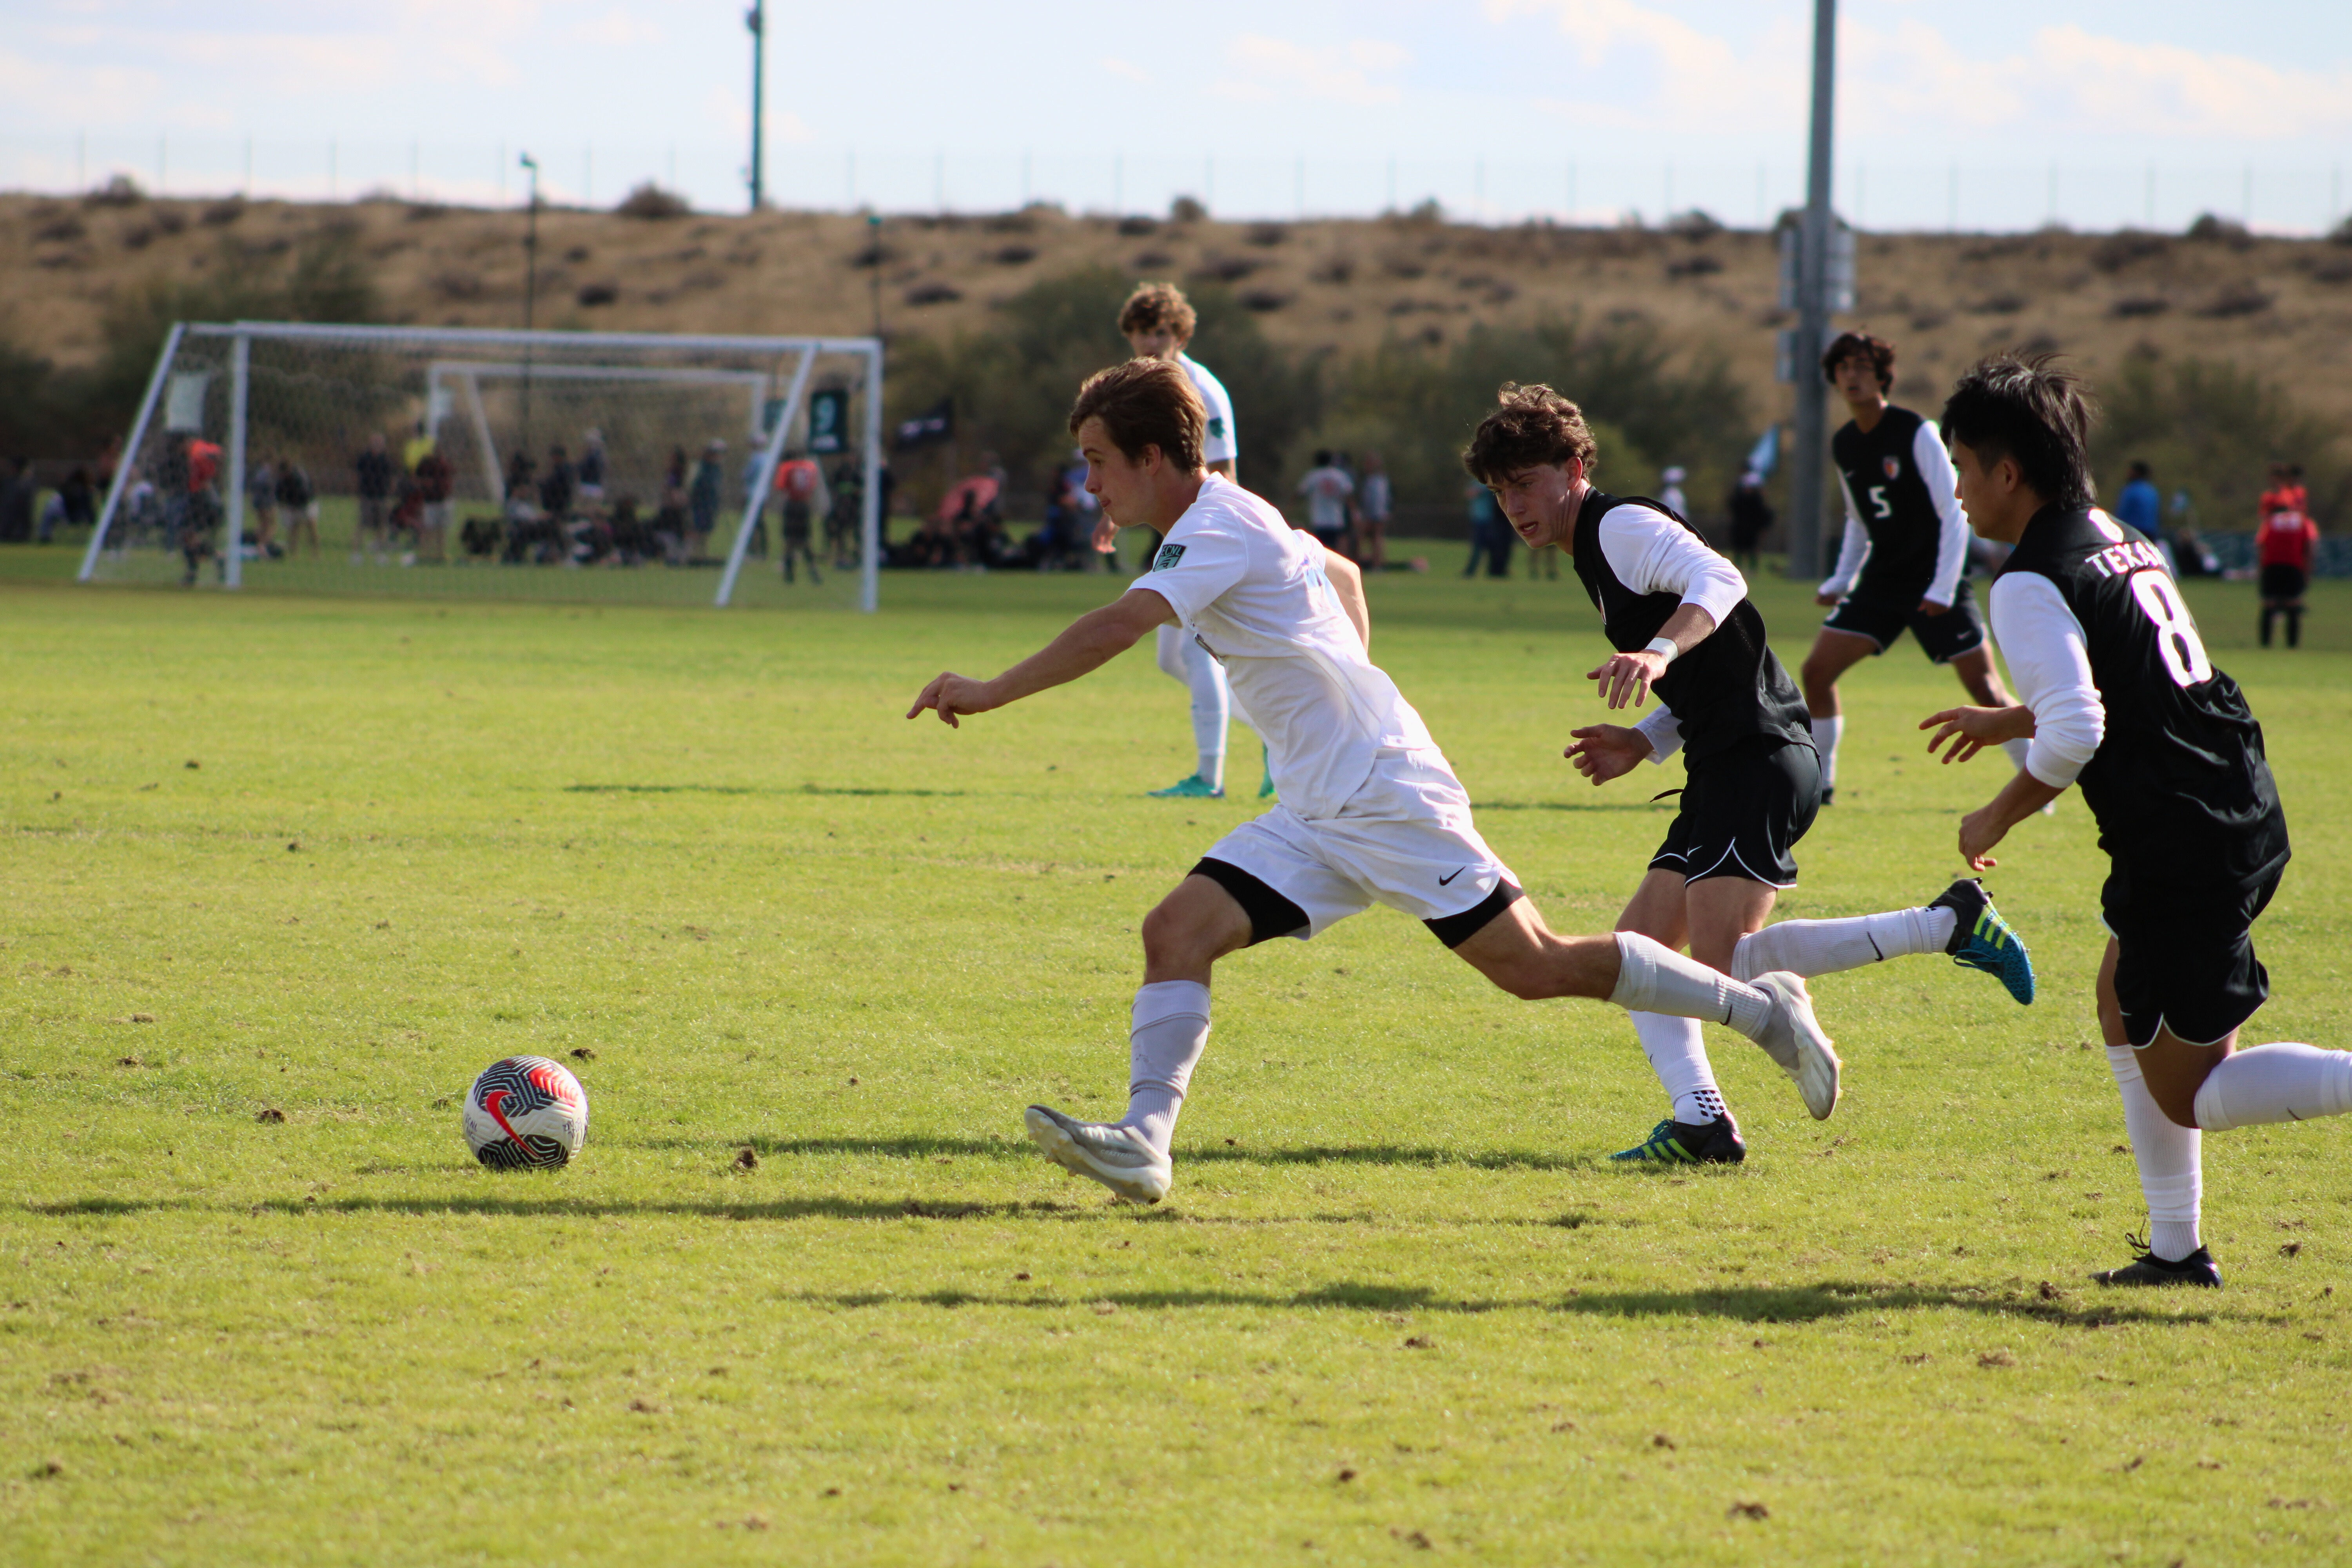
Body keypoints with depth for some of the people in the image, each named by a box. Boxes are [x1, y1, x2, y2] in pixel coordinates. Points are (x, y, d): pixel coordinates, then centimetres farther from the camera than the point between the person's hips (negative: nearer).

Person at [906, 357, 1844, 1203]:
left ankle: (1762, 1009, 8)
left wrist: (990, 694, -31)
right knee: (1177, 932, -8)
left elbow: (1118, 626, -32)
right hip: (1316, 819, 10)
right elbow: (1343, 574, 32)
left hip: (1391, 800, -10)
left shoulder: (1219, 529, -17)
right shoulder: (1236, 524, 13)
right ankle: (1144, 1143, -16)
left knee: (1539, 969, -5)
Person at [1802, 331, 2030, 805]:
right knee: (1816, 671, -4)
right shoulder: (1843, 445, 7)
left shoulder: (1917, 434, -13)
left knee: (1983, 686, -9)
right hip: (1880, 583, 6)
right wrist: (1840, 582, 11)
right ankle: (1819, 783, 9)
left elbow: (1955, 513, -14)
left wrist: (1943, 590, -21)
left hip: (1935, 585, -6)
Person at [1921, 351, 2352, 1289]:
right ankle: (2177, 1249, 25)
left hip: (2182, 851, -9)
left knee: (2190, 1094, 0)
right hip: (2246, 816, 9)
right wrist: (2007, 721, 31)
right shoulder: (2117, 540, 14)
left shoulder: (2033, 585, -14)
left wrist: (1996, 820, -7)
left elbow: (2074, 735, -23)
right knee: (2126, 1007, 25)